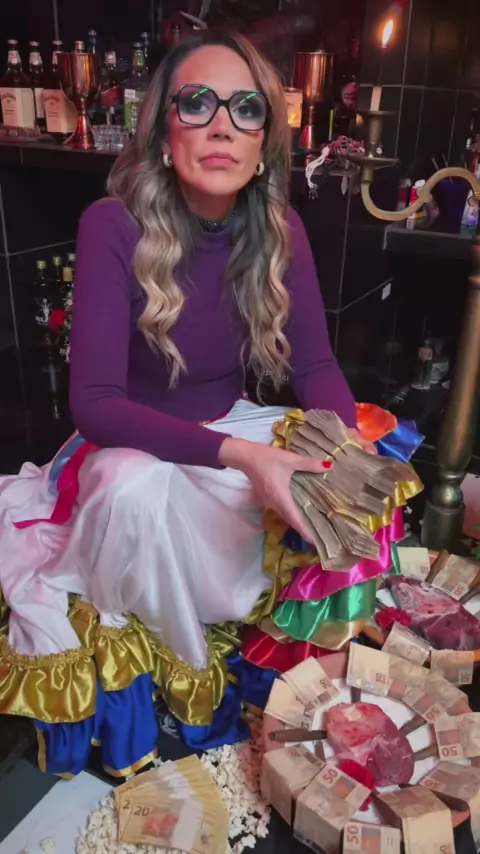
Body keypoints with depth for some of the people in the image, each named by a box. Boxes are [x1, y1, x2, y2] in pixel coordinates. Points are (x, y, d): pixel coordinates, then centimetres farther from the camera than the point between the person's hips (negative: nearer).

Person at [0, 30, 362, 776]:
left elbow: (316, 364, -9)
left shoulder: (280, 229, -10)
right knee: (138, 489, -36)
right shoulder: (115, 227, -23)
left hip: (232, 427, 5)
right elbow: (94, 400, -27)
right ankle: (183, 660, -5)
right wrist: (236, 455, -40)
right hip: (134, 444, -4)